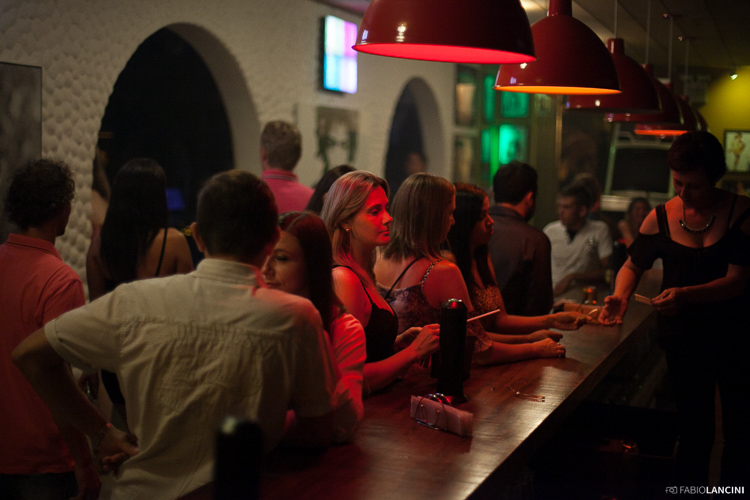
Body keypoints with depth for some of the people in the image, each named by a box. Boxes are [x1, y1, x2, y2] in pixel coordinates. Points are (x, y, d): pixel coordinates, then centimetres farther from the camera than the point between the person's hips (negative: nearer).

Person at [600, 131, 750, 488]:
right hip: (684, 339, 1)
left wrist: (685, 295, -31)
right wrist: (620, 296, -14)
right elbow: (633, 265, 7)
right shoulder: (661, 217, -2)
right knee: (694, 430, 9)